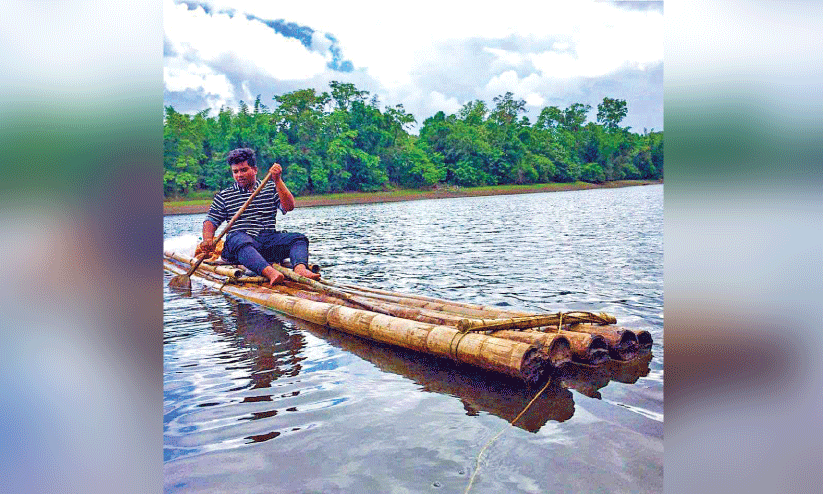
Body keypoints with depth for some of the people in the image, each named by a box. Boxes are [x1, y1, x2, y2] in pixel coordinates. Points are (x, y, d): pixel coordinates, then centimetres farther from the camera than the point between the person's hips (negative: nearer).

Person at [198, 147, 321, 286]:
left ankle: (300, 268, -52)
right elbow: (211, 221, 12)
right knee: (240, 239, -38)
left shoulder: (270, 188, 17)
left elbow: (288, 207, 2)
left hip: (269, 239, 2)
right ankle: (269, 272, -61)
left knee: (299, 238, -23)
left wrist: (277, 180, -9)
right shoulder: (223, 196, 18)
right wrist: (207, 240, -9)